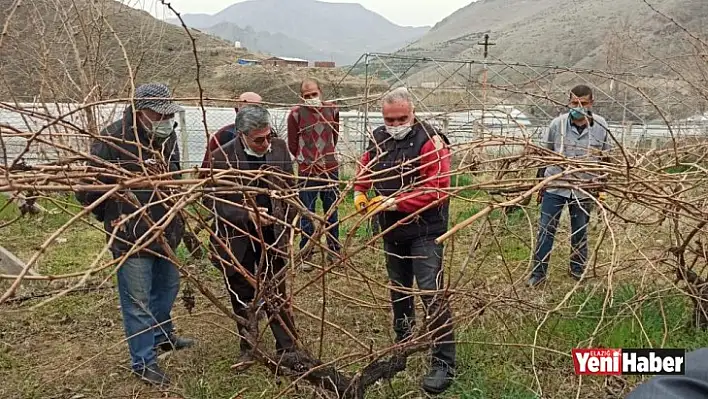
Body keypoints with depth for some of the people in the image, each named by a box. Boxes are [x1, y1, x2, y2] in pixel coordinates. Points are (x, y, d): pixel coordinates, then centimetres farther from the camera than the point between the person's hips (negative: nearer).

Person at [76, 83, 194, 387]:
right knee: (138, 300, 5)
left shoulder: (168, 137, 4)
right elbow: (88, 190, -12)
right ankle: (144, 361, 22)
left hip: (165, 232, 7)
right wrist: (113, 217, -1)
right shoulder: (112, 139, -19)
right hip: (130, 237, -7)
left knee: (168, 286, 22)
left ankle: (162, 335, 47)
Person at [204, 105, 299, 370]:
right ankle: (248, 348, 36)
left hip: (272, 238, 1)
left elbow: (290, 189, 8)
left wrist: (286, 222, 1)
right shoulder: (221, 158, -15)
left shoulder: (279, 148, -4)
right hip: (237, 242, -1)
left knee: (276, 296, 8)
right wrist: (247, 214, -24)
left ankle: (288, 348, 24)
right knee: (242, 298, 16)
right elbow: (212, 201, -12)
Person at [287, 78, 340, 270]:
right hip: (307, 171, -3)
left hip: (331, 168, 3)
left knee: (332, 210, 14)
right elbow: (292, 145, 0)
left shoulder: (332, 110, 0)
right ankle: (306, 256, 17)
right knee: (307, 213, 5)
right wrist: (306, 160, 7)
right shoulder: (296, 114, -10)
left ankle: (334, 249, 29)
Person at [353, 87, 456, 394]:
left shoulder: (429, 140, -17)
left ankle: (444, 363, 3)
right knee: (398, 291, 21)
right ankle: (402, 345, 42)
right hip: (392, 230, 7)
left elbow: (437, 189, -25)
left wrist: (394, 202, -26)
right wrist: (359, 192, 3)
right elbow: (365, 167, 22)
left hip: (424, 231, -7)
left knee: (431, 295, -9)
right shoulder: (379, 138, 4)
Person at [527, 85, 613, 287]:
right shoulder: (557, 124, -8)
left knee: (580, 232, 14)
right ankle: (538, 271, 11)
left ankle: (578, 270, 32)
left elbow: (605, 158, 6)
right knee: (546, 229, 0)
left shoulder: (601, 126, -5)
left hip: (584, 189, 1)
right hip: (554, 185, -1)